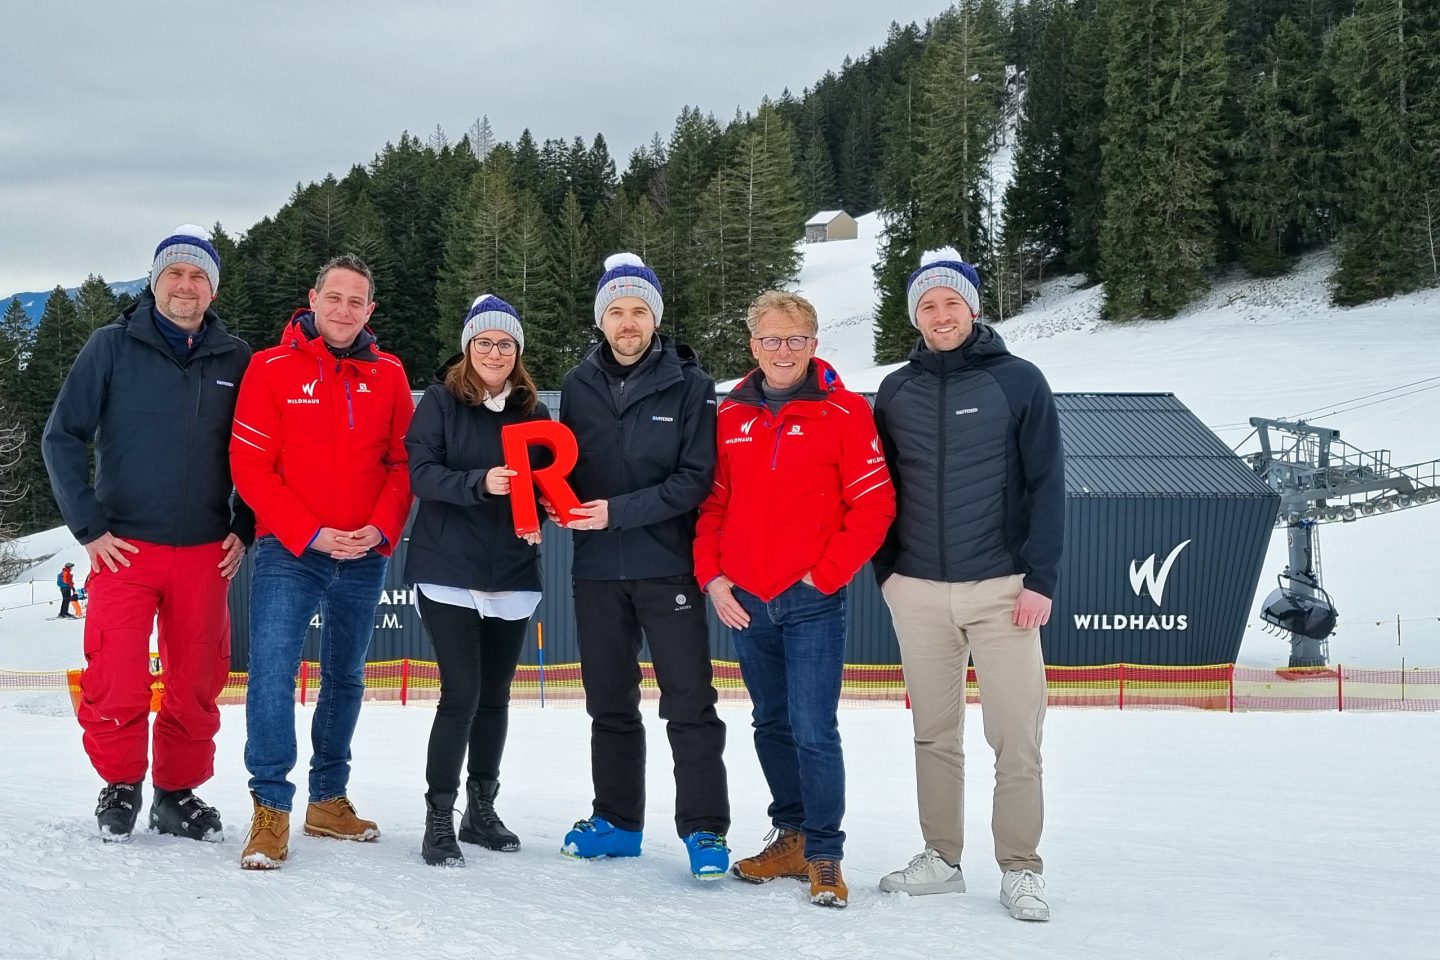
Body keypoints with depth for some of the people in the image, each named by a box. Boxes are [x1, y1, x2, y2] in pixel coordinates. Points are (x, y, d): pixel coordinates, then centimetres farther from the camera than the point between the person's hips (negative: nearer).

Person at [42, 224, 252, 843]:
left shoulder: (235, 360, 6)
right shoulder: (112, 347, 0)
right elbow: (62, 437, 0)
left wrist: (243, 530, 6)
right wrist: (89, 529, -6)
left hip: (205, 554, 2)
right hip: (124, 549, -2)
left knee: (197, 686, 6)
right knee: (116, 685, -6)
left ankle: (178, 794, 23)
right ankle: (121, 785, 17)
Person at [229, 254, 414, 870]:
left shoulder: (388, 376, 5)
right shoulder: (272, 369, -4)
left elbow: (403, 462, 7)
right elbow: (250, 467, -8)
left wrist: (381, 529, -10)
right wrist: (312, 534, -15)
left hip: (364, 558, 4)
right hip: (288, 552, -4)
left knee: (346, 677, 14)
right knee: (273, 671, -16)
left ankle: (328, 800, 27)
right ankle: (271, 810, -11)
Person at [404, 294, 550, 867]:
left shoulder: (532, 410, 8)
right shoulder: (442, 402, -2)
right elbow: (421, 473, -11)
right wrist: (480, 483, -27)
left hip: (512, 577, 4)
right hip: (449, 572, -4)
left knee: (495, 696, 11)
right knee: (461, 694, -10)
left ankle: (481, 809, 26)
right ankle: (439, 819, 1)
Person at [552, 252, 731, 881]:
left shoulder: (688, 385, -4)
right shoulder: (580, 386, 7)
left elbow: (696, 479, -10)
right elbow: (567, 467, 15)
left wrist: (621, 511, -17)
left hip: (668, 568, -4)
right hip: (597, 570, 4)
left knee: (689, 705, -3)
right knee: (610, 705, 13)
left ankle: (705, 831, 2)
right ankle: (617, 821, 24)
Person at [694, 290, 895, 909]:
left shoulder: (843, 411, -5)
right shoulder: (731, 415, 8)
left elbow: (874, 505, -7)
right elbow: (712, 503, 13)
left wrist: (825, 575, -11)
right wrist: (712, 577, 2)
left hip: (812, 601, -5)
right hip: (745, 602, 5)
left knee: (814, 730, -8)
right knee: (772, 725, 15)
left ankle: (825, 854, 4)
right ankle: (791, 835, 28)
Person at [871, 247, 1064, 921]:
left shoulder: (1018, 381, -1)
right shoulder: (896, 392, 9)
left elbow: (1047, 485, -4)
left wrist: (1040, 578, -9)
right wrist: (887, 572, 7)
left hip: (1001, 587, -3)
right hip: (917, 591, 3)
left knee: (1015, 735, -4)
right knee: (934, 734, 10)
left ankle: (1020, 870, 4)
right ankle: (941, 859, 19)